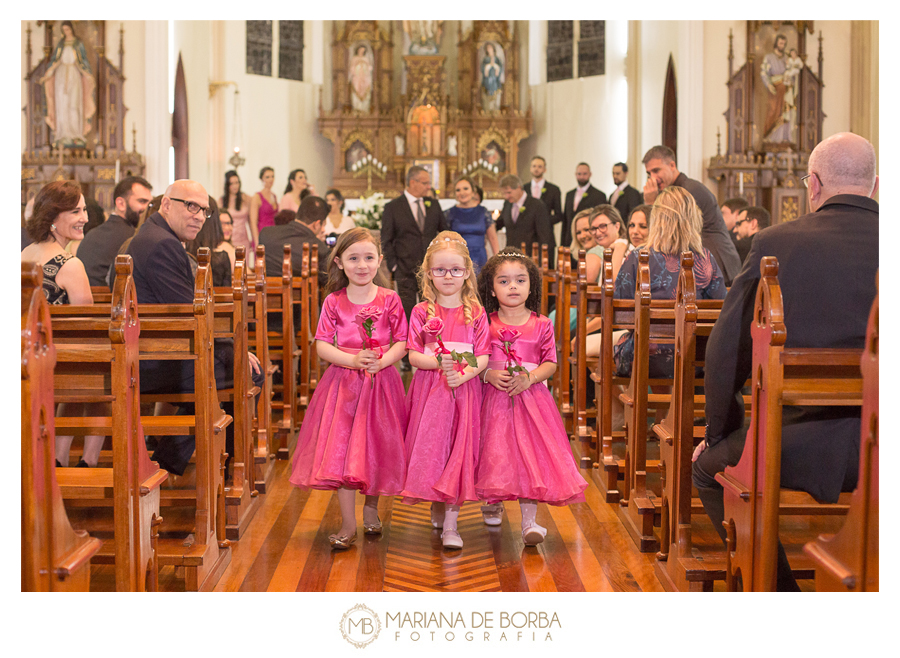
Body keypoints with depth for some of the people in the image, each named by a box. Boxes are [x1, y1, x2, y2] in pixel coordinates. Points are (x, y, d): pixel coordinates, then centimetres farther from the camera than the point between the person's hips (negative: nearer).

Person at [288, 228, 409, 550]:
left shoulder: (390, 299, 0)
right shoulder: (334, 302, 1)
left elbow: (402, 342, 0)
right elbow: (322, 345, -2)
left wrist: (382, 361, -18)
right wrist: (353, 360, -17)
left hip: (382, 380, 0)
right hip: (343, 382, 0)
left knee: (378, 448, 6)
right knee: (340, 450, -5)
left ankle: (371, 506, 32)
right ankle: (348, 524, 2)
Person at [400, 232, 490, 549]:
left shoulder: (475, 312, 3)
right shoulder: (421, 312, 2)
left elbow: (483, 357, -1)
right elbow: (413, 355, -2)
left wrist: (464, 374, -19)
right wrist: (438, 361, -20)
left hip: (465, 389, 0)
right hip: (429, 389, 0)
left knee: (460, 452, -3)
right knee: (430, 448, 1)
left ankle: (450, 523, 1)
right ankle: (437, 506, 25)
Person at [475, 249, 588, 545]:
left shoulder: (542, 325, 3)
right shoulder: (486, 324, 2)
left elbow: (550, 363, 2)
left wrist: (529, 378, -14)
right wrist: (489, 375, -15)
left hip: (531, 397, 0)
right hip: (494, 399, 0)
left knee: (530, 454, -6)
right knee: (496, 454, 2)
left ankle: (529, 520, -3)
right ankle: (493, 502, 29)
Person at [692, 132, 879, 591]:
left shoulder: (776, 243, -6)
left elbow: (727, 350, -3)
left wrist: (719, 431, 11)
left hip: (799, 445, -3)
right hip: (882, 449, 3)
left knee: (708, 466, 26)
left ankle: (777, 589, 22)